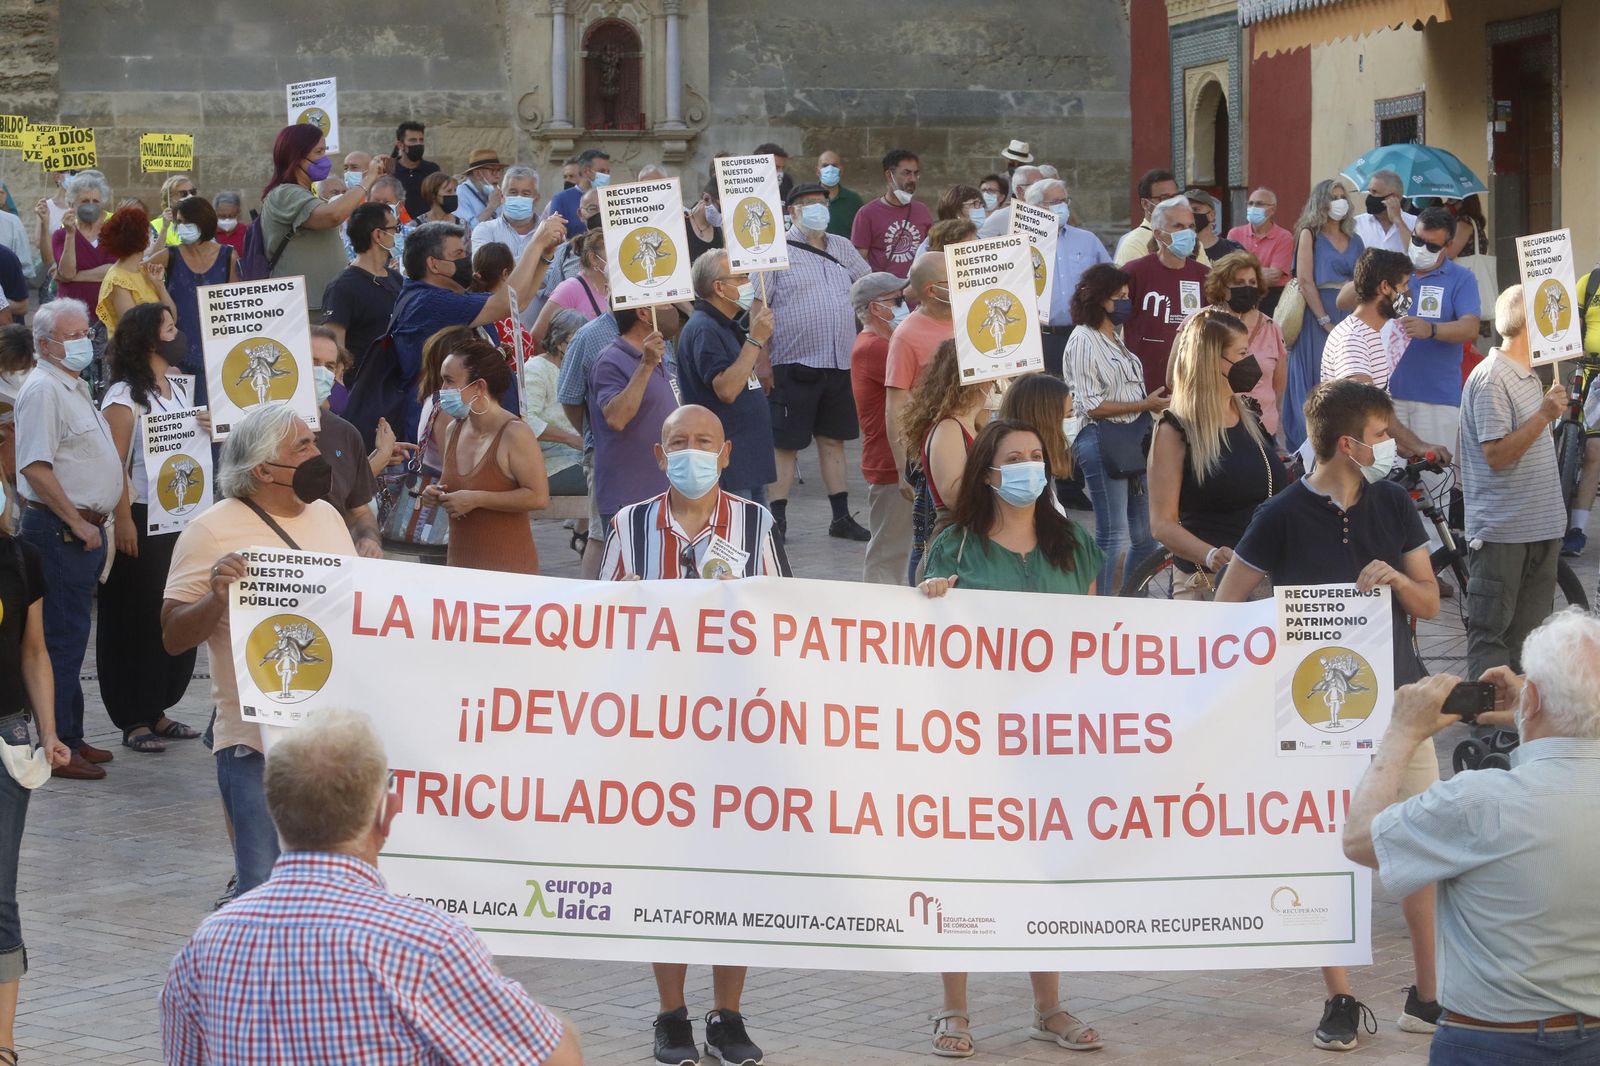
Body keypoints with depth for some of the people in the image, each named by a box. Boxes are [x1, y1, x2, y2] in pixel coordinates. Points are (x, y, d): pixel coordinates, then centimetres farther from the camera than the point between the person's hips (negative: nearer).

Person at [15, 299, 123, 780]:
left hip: (84, 530, 10)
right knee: (62, 638, -8)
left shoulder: (74, 387, 18)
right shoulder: (42, 390, -14)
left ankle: (71, 736, 21)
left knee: (72, 635, 14)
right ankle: (58, 748, -5)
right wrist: (77, 524, -18)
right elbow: (36, 468, -21)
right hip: (58, 531, -10)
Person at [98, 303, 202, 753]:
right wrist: (122, 520, -22)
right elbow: (114, 465, -16)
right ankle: (134, 720, 4)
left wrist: (208, 428, 3)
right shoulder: (125, 397, -12)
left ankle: (157, 711, 19)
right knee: (137, 618, -2)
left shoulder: (182, 387, 11)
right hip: (141, 522, -7)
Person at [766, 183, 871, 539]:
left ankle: (841, 517, 17)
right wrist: (762, 361, -15)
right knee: (786, 443, -2)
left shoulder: (841, 248, 14)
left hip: (839, 363, 6)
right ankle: (777, 519, 3)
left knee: (833, 440, 12)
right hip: (795, 364, -6)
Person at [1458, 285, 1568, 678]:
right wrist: (1544, 417, -22)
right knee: (1492, 633, -4)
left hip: (1540, 525, 9)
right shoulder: (1491, 379, -15)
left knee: (1529, 631, 11)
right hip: (1502, 529, -9)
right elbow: (1496, 454, -21)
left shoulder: (1530, 376, 15)